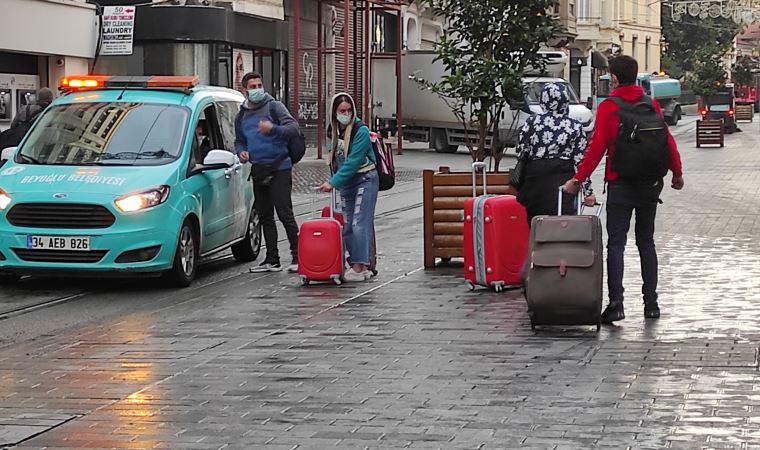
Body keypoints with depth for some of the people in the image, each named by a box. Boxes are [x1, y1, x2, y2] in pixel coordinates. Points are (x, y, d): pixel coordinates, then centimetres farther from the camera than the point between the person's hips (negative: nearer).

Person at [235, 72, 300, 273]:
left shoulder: (274, 106, -3)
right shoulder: (242, 116, 16)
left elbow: (293, 127, -13)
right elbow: (239, 141, 26)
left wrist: (273, 129, -30)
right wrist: (241, 152, 3)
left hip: (279, 168, -7)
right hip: (258, 170, 7)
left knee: (285, 214, -11)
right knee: (265, 216, 9)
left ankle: (297, 256, -7)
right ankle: (272, 260, 15)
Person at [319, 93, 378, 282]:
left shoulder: (361, 131, -17)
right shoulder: (332, 130, 6)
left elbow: (352, 162, -23)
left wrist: (333, 183, -26)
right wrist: (336, 183, 10)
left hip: (364, 180, -7)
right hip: (345, 183, 8)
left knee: (359, 224, -13)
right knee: (347, 226, 5)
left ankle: (360, 266, -13)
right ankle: (360, 266, 9)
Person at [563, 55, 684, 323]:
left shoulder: (609, 107, -8)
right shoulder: (652, 105, 4)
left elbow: (597, 147, -12)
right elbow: (668, 140, 7)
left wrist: (578, 179, -6)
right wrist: (677, 173, 20)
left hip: (620, 185, -4)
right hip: (650, 185, 4)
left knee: (616, 243, -3)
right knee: (646, 243, 13)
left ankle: (616, 302, -15)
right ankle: (651, 303, 12)